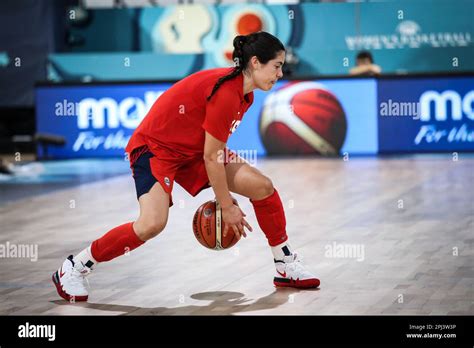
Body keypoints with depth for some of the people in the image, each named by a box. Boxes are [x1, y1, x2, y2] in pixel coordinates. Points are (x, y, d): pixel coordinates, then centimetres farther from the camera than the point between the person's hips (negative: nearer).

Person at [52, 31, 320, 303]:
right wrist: (226, 207, -13)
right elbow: (211, 157, -22)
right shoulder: (226, 93, -27)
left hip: (191, 149, 9)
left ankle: (287, 266, 16)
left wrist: (225, 196, 9)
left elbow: (215, 152, 9)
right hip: (155, 147, -9)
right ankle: (73, 269, -12)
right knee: (152, 224, -28)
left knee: (262, 186, 0)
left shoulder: (244, 94, 2)